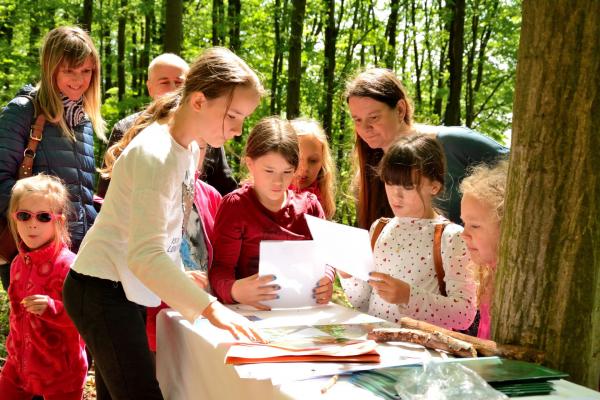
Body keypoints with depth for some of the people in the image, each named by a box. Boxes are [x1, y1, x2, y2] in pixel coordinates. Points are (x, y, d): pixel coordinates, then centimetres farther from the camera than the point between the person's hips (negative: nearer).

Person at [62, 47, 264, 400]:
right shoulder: (156, 155, -24)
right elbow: (145, 255, -33)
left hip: (126, 288, 9)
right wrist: (209, 307, -39)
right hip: (102, 290, -9)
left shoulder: (189, 148, 4)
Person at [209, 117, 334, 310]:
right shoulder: (234, 205, 1)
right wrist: (235, 290, -28)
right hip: (249, 312, -2)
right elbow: (221, 268, -5)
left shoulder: (309, 205, 12)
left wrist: (326, 282, -11)